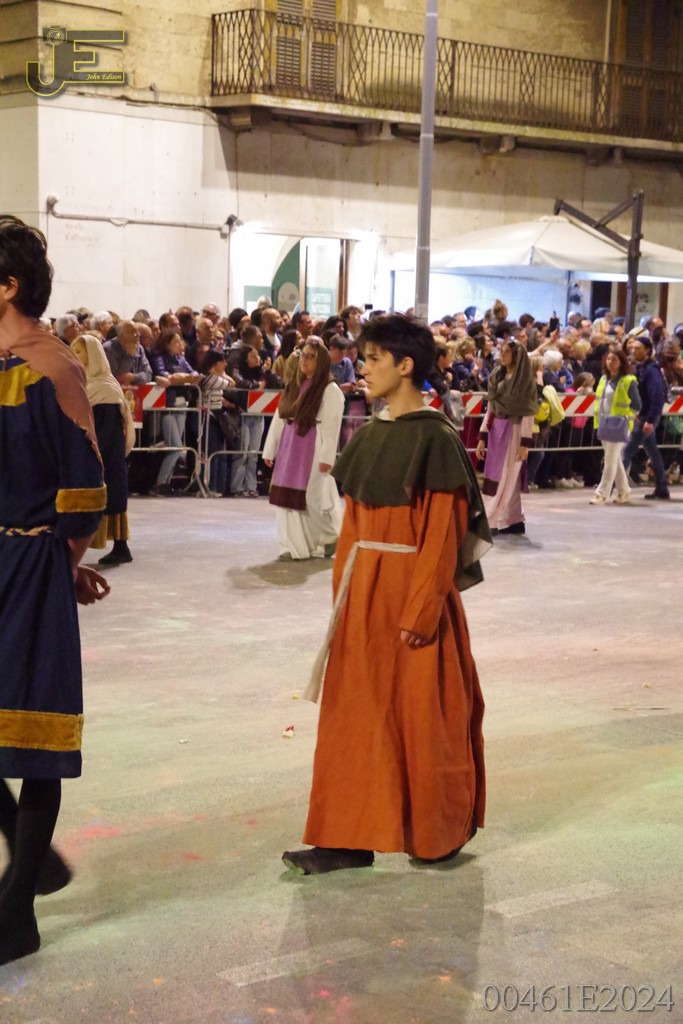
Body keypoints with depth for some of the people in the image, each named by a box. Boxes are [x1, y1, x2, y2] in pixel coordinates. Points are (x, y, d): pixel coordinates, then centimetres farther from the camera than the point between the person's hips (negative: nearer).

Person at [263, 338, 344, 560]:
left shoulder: (330, 390, -8)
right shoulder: (294, 386, 13)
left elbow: (331, 426, -13)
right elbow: (279, 419, 13)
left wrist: (326, 457, -19)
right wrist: (270, 450, 11)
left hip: (313, 451, -7)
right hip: (289, 449, 7)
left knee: (314, 499, -2)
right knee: (290, 497, 4)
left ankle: (331, 537, 21)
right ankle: (295, 546, 9)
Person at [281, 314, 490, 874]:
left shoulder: (435, 439, -13)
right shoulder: (370, 435, 10)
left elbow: (443, 532, -16)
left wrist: (422, 609, -19)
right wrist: (342, 590, 11)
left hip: (412, 590, -7)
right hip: (362, 591, 7)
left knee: (422, 711, 5)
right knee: (358, 710, 7)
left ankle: (442, 831, 24)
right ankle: (352, 836, 13)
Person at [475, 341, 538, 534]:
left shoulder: (525, 380, -7)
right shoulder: (496, 376, 10)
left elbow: (528, 414, -11)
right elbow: (490, 408, 11)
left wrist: (525, 443, -16)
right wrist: (482, 437, 7)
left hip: (513, 431, -7)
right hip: (496, 430, 7)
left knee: (506, 477, -5)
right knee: (496, 477, 6)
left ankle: (492, 520, -5)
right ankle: (514, 521, 13)